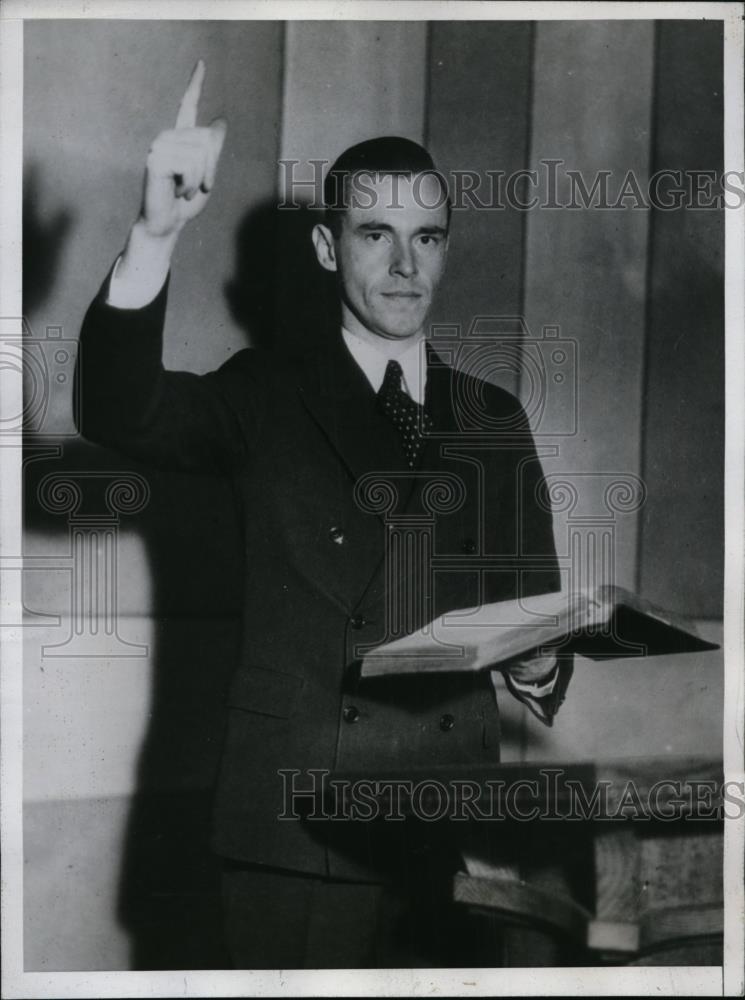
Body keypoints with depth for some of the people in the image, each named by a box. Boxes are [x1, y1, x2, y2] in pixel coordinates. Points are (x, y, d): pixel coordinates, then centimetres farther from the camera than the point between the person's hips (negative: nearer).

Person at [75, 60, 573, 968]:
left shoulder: (494, 421, 11)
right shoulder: (265, 401, 3)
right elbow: (117, 414, -15)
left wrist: (539, 669, -10)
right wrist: (156, 233, -29)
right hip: (295, 833, -2)